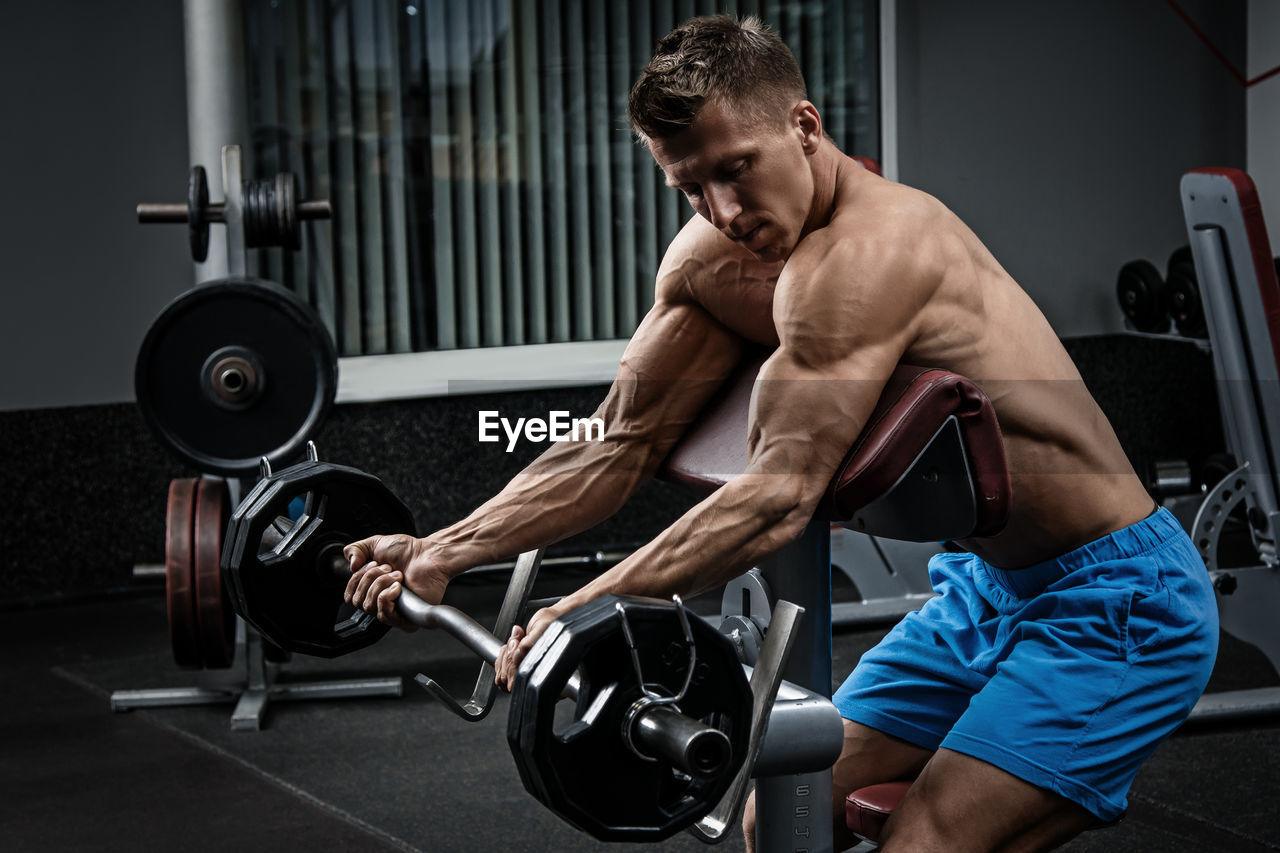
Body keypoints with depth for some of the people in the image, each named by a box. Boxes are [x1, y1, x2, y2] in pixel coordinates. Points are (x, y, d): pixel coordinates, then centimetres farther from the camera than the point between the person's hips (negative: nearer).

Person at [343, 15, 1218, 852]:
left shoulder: (866, 251, -27)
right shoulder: (709, 261, 0)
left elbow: (781, 494, -35)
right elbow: (620, 446, 1)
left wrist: (594, 605, -41)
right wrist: (444, 552, -8)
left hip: (1114, 603, -9)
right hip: (987, 588, 9)